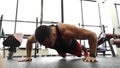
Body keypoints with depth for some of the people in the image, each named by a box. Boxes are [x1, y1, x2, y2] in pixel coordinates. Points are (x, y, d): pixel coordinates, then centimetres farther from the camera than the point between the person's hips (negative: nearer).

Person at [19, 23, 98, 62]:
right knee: (63, 56, 36)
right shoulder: (39, 35, -36)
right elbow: (29, 41, -10)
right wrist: (28, 56, -16)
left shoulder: (66, 31, -52)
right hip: (60, 48, 4)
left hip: (72, 45, -3)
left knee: (79, 54, 27)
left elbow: (92, 35, -42)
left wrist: (92, 55, -42)